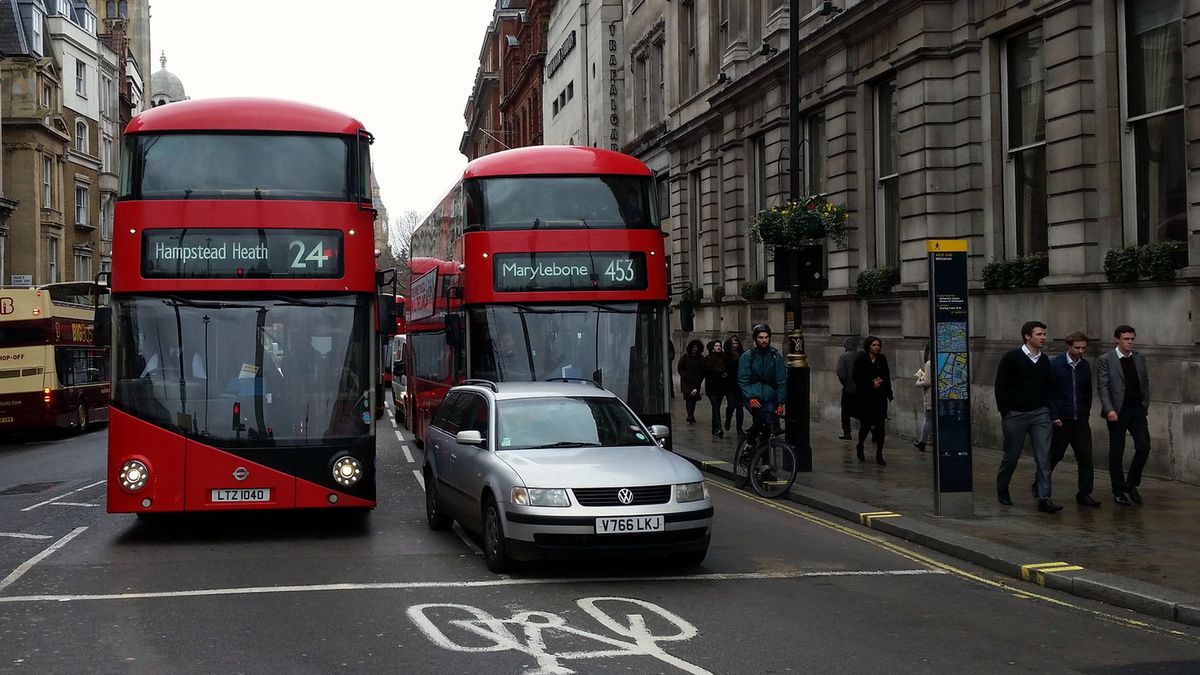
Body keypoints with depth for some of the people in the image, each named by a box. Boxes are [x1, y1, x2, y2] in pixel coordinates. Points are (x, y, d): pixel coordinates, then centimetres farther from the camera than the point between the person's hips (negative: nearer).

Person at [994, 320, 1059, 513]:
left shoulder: (1044, 360, 7)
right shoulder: (1011, 358, -7)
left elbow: (1049, 386, 18)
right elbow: (1001, 387, -6)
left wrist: (1046, 407, 7)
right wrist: (1005, 413, -7)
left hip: (1040, 414, 3)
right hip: (1015, 415, -3)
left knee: (1044, 457, -7)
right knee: (1011, 456, 8)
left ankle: (1044, 499, -7)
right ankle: (1002, 490, 32)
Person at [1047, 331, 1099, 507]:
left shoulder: (1085, 366, 7)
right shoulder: (1055, 364, -7)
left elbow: (1088, 392, 15)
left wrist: (1086, 412, 10)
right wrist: (1054, 416, -12)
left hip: (1080, 420, 4)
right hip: (1061, 419, -4)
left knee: (1085, 456, -3)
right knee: (1055, 454, 7)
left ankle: (1084, 494, 2)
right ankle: (1039, 485, 27)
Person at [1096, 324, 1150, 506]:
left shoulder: (1139, 359, 10)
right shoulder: (1105, 360, -5)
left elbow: (1145, 382, 17)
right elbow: (1102, 386, -10)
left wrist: (1145, 404, 8)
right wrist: (1109, 409, -20)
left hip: (1137, 410, 4)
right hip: (1117, 412, -4)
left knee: (1143, 447, -3)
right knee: (1116, 452, 3)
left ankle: (1131, 484, 16)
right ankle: (1119, 491, 14)